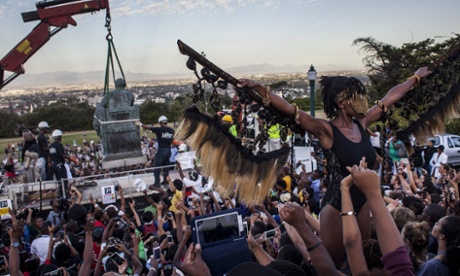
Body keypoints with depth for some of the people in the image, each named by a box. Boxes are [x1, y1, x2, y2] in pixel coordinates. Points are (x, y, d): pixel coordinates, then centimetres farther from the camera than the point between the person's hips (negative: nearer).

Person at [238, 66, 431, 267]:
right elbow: (288, 109, -28)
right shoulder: (326, 130, -16)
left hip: (362, 203, 7)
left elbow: (391, 96, 16)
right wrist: (259, 89, -40)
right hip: (337, 206, -7)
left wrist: (416, 77, 30)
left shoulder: (362, 123, 3)